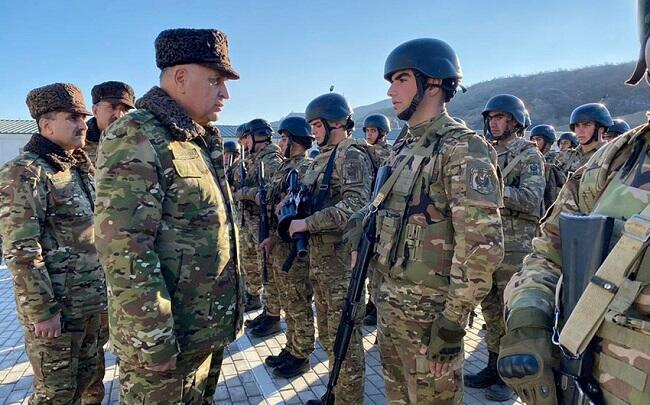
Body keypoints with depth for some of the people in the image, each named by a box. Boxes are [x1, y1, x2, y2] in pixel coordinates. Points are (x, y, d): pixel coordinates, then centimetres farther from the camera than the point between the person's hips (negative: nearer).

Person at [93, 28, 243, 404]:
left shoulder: (204, 140, 11)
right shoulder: (134, 138, -17)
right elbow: (125, 249, -24)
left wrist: (232, 302, 17)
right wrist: (155, 341, -22)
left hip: (210, 327, 9)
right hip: (167, 333, -8)